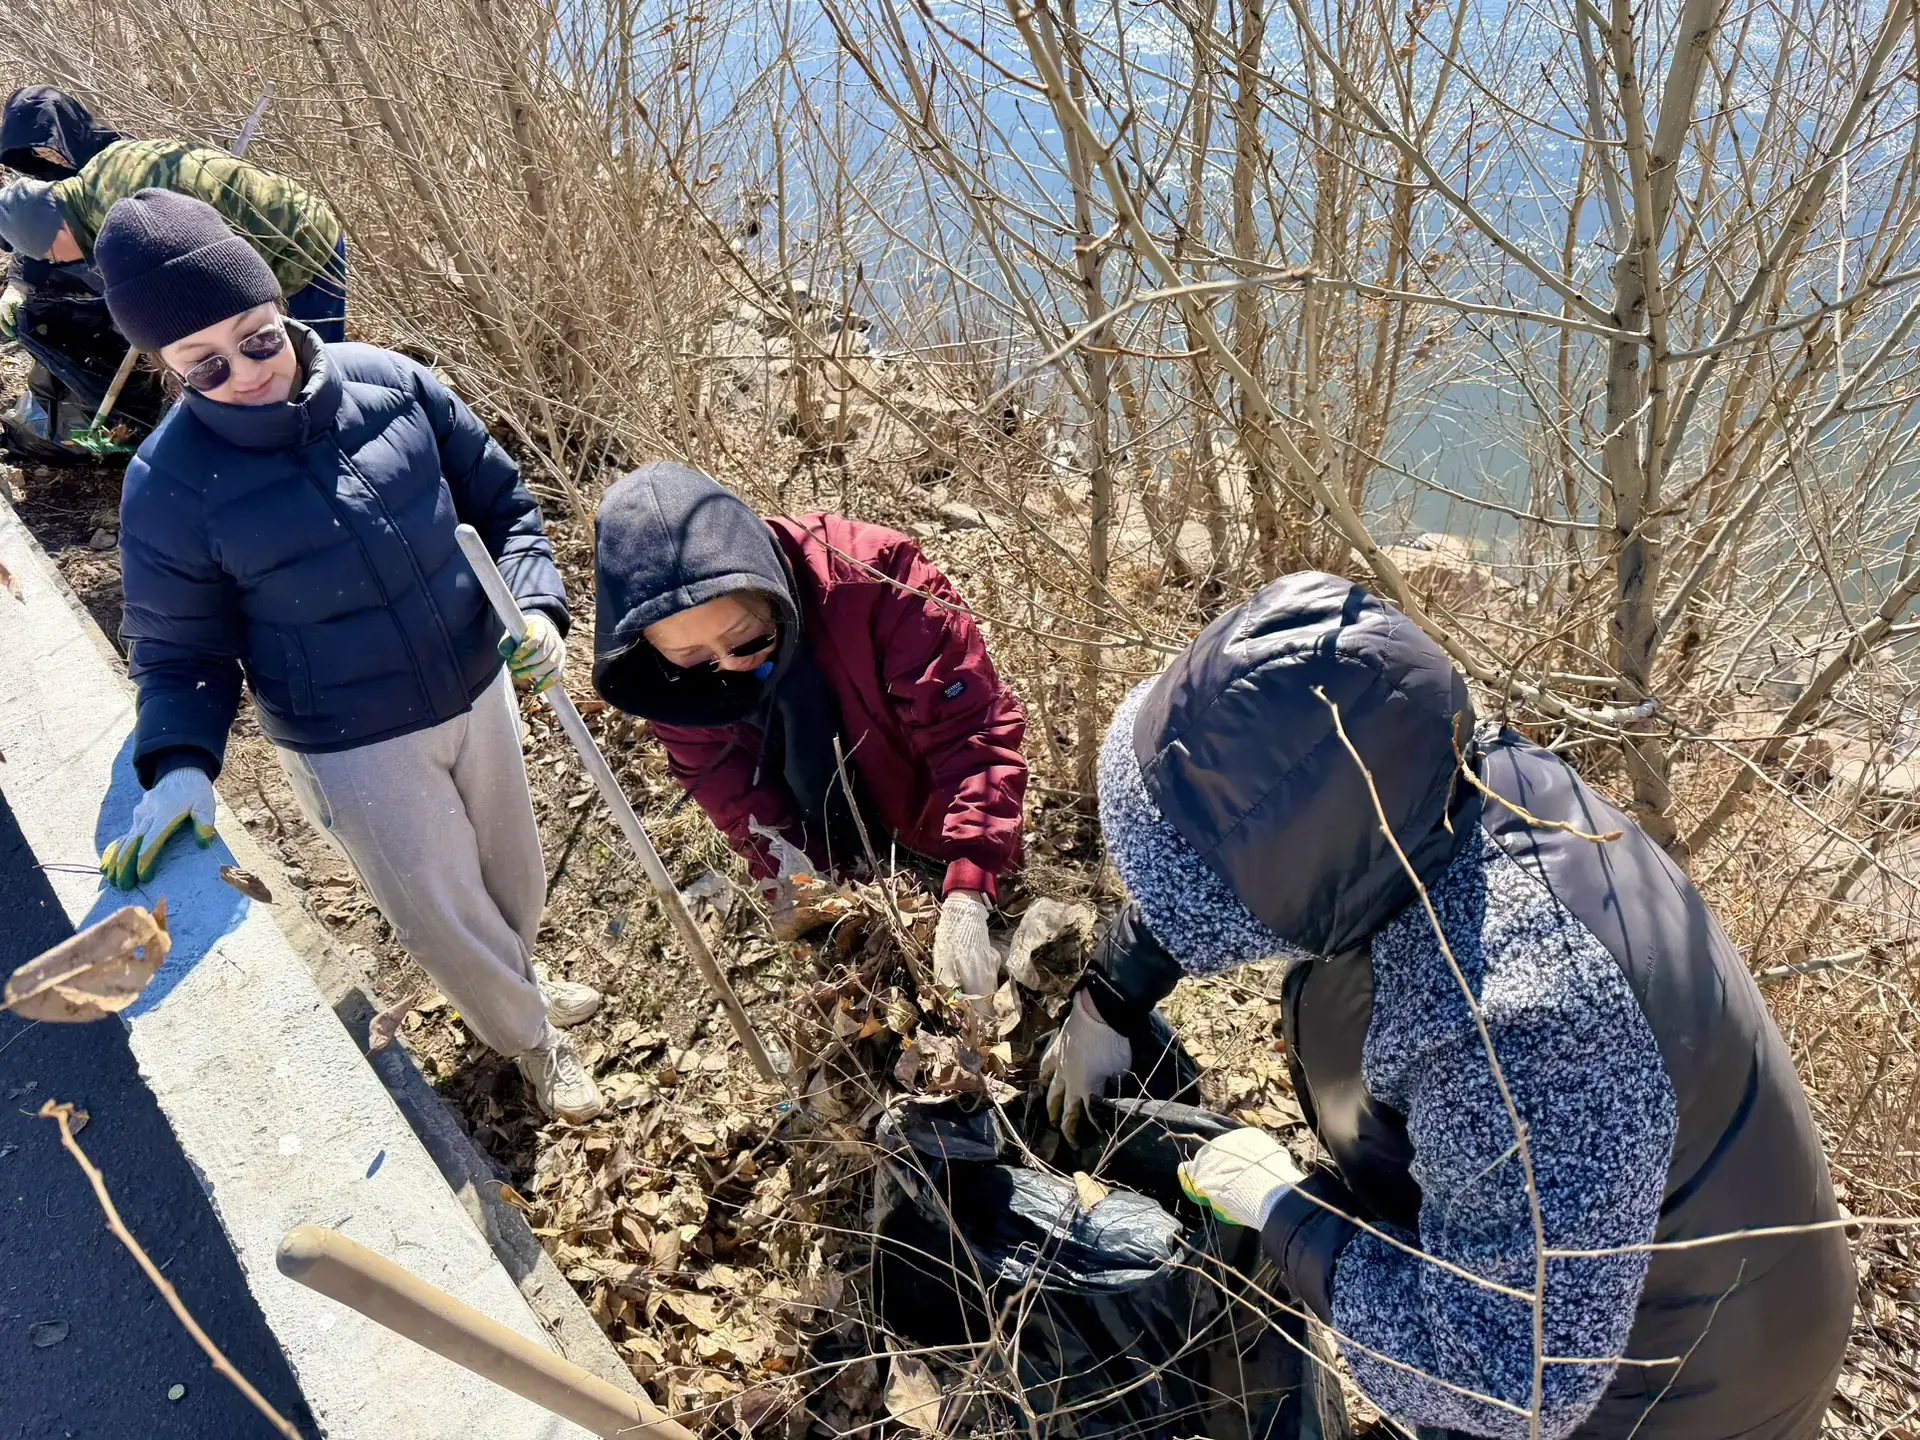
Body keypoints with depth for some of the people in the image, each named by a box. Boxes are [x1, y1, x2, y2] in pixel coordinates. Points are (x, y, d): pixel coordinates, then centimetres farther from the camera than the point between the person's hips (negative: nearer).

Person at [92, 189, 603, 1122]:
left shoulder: (389, 382, -13)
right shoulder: (170, 485, -18)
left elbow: (499, 503, -1)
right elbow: (180, 653, -7)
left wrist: (535, 607, -17)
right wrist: (180, 763, -24)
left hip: (479, 690, 3)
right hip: (355, 752, -3)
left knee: (515, 870, 24)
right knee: (446, 921, 11)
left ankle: (517, 984, 59)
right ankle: (533, 1043, 44)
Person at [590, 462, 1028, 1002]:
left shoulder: (871, 578, -35)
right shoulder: (665, 678, -23)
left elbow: (973, 730, -34)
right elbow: (740, 804, -15)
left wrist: (965, 898, -44)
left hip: (937, 854, -2)